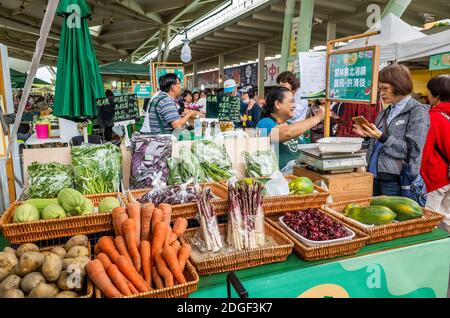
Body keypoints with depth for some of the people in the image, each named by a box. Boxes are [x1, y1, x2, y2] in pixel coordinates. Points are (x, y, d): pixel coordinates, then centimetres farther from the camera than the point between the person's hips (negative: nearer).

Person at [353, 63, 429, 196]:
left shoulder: (417, 112, -7)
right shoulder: (385, 112, 13)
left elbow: (413, 150, -15)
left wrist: (382, 137, -21)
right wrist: (368, 135, 1)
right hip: (375, 176, 7)